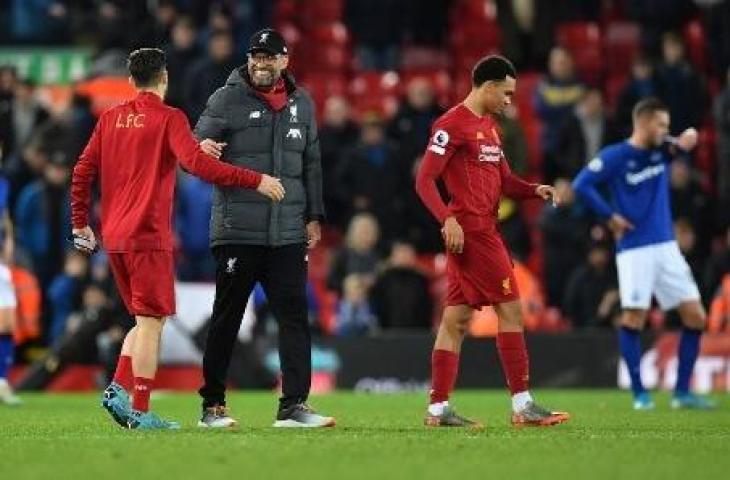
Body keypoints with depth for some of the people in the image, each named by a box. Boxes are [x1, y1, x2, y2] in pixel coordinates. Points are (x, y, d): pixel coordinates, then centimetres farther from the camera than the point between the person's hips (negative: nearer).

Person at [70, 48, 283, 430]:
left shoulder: (110, 119, 12)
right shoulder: (169, 119, -6)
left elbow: (82, 171, 12)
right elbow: (197, 163, -19)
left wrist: (80, 223, 22)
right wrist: (255, 181, -16)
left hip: (114, 238, 7)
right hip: (149, 236, -7)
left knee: (145, 320, 17)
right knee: (151, 321, -4)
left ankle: (118, 388, 4)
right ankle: (140, 411, -7)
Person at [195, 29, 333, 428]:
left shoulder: (301, 104, 14)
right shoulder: (228, 98, 0)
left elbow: (311, 163, 19)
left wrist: (314, 216, 14)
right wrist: (203, 149, -31)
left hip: (288, 232, 4)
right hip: (237, 229, -4)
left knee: (294, 317, -2)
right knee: (226, 320, 2)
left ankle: (293, 406, -2)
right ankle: (212, 406, 10)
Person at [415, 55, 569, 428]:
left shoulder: (489, 126, 19)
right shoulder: (452, 124, -10)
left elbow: (504, 180, 23)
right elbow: (425, 180, -14)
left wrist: (534, 190, 5)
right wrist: (448, 219, -24)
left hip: (484, 229, 9)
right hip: (471, 230, -9)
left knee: (457, 318, 7)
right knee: (510, 308, -8)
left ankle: (438, 408, 8)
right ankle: (522, 405, -6)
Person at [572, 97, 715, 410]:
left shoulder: (661, 151, 10)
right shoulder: (614, 157, -6)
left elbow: (690, 138, 22)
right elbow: (581, 185, -12)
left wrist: (686, 140, -2)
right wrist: (610, 216, -13)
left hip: (666, 247, 6)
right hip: (634, 250, -6)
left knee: (696, 317, 0)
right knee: (634, 317, -10)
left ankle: (682, 392, 7)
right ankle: (639, 394, 1)